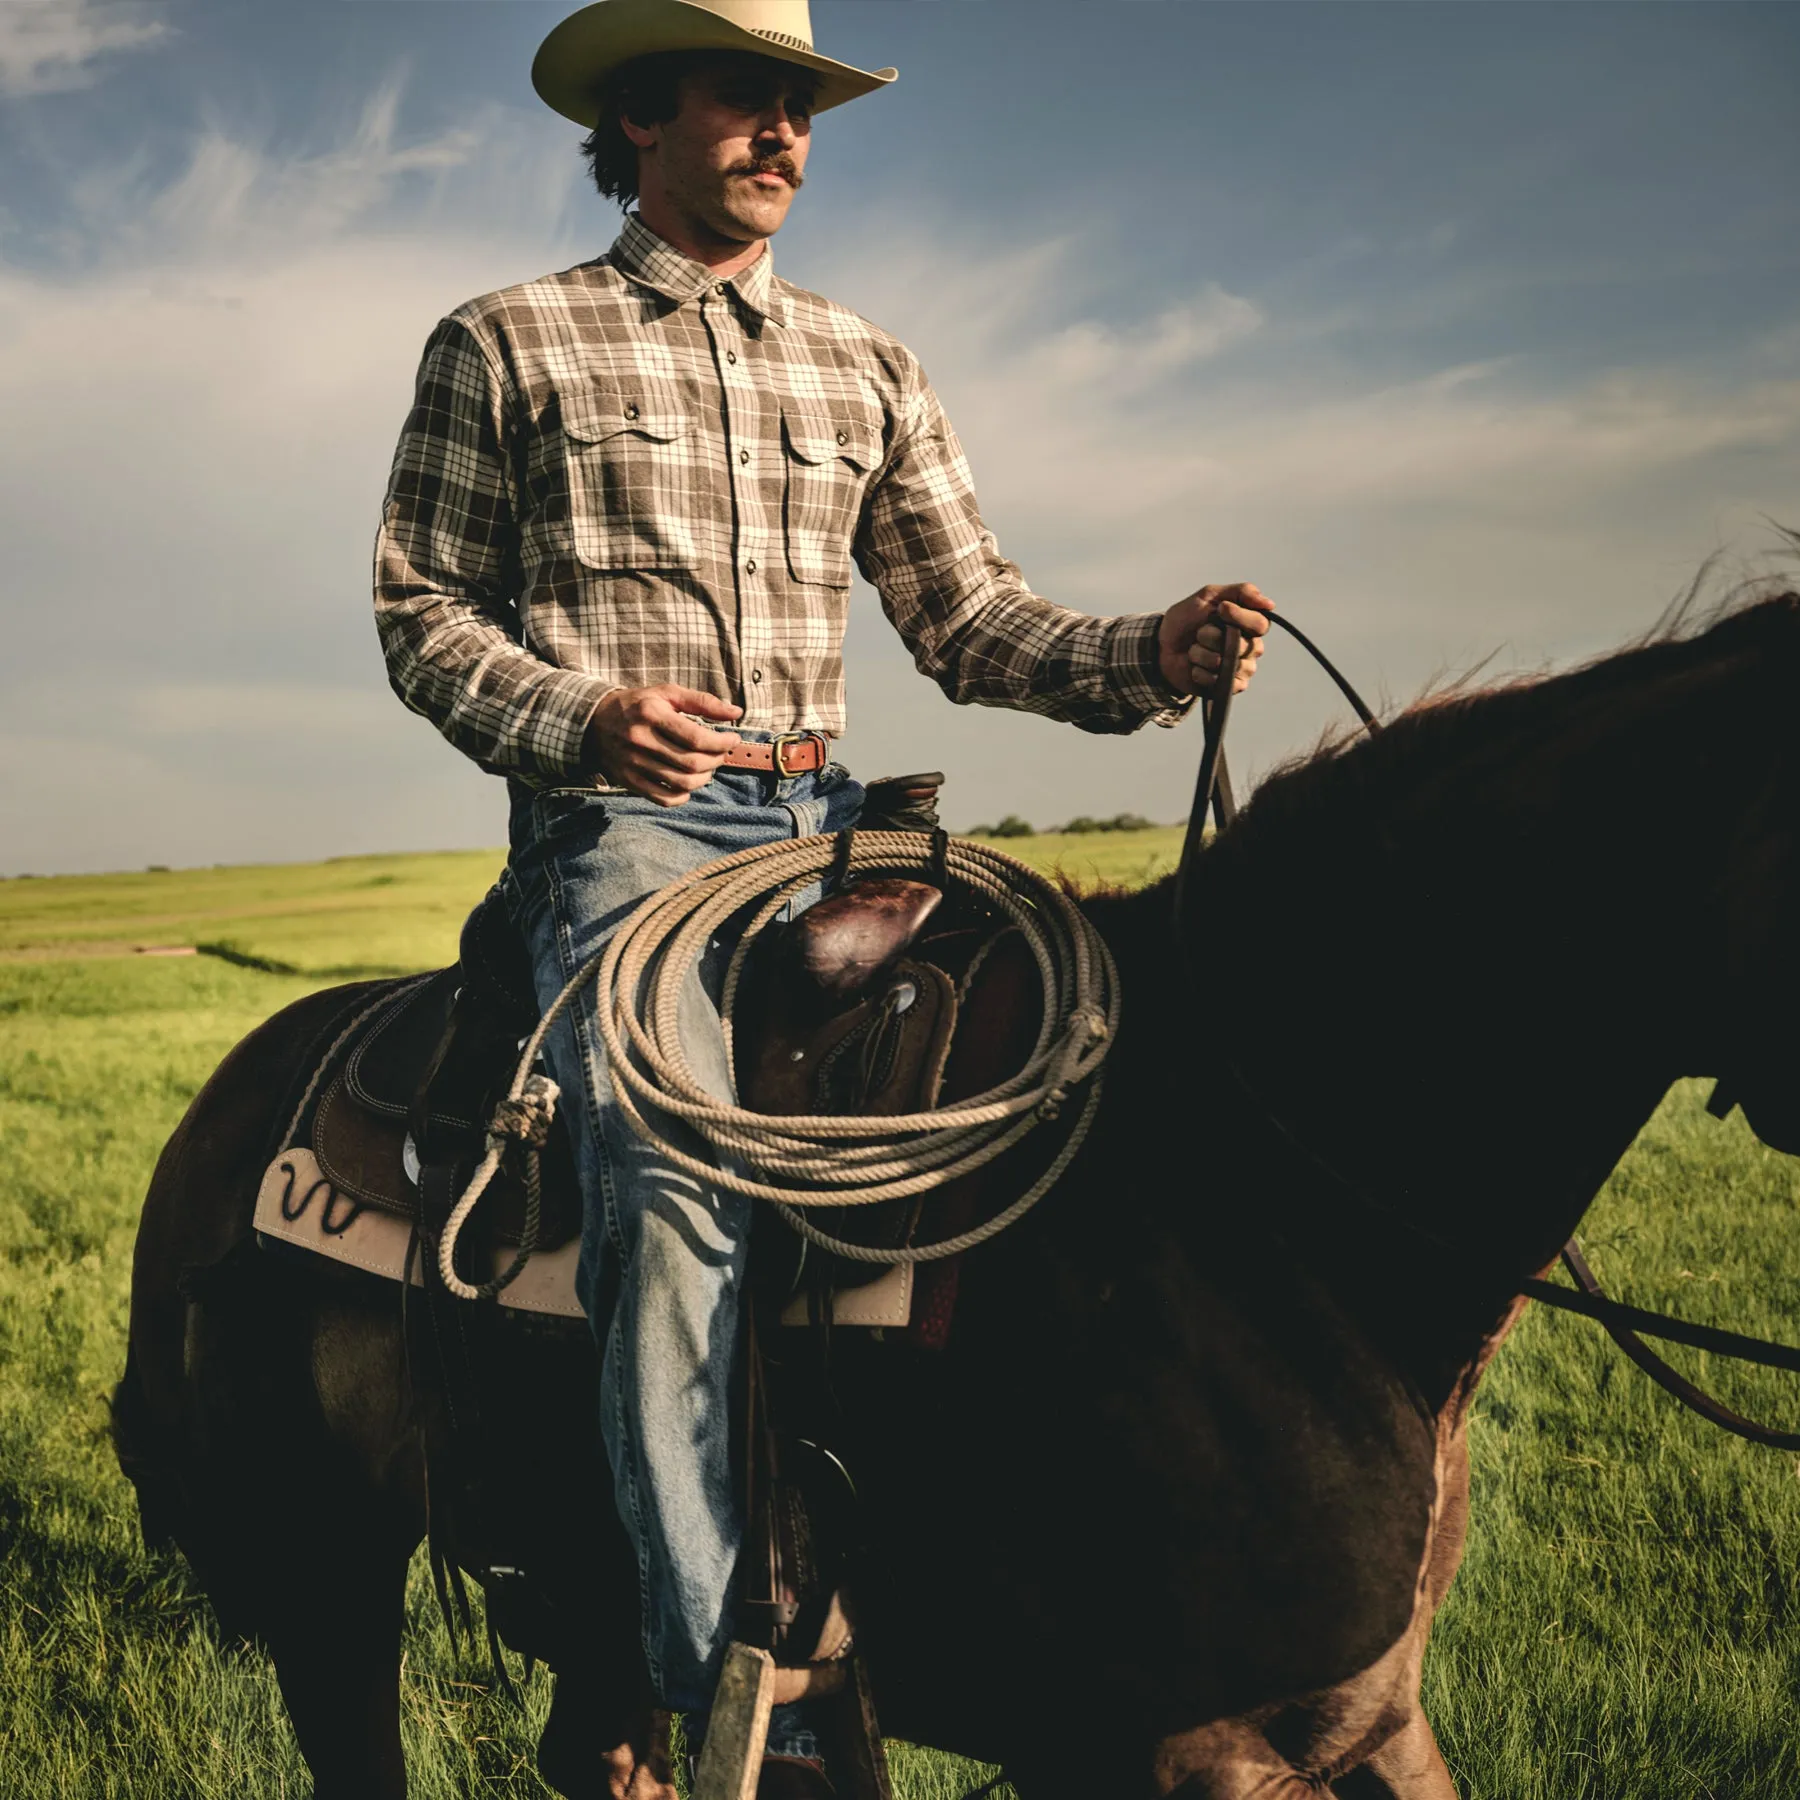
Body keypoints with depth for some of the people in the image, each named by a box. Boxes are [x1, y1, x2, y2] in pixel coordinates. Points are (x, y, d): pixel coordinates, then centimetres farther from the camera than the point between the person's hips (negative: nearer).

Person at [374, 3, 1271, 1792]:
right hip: (619, 821, -4)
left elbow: (969, 618, 14)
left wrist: (1149, 656, -6)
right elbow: (422, 607, 7)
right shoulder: (505, 346, 10)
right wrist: (578, 718, -14)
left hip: (819, 818, 4)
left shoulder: (866, 367, 20)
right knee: (676, 1172, -27)